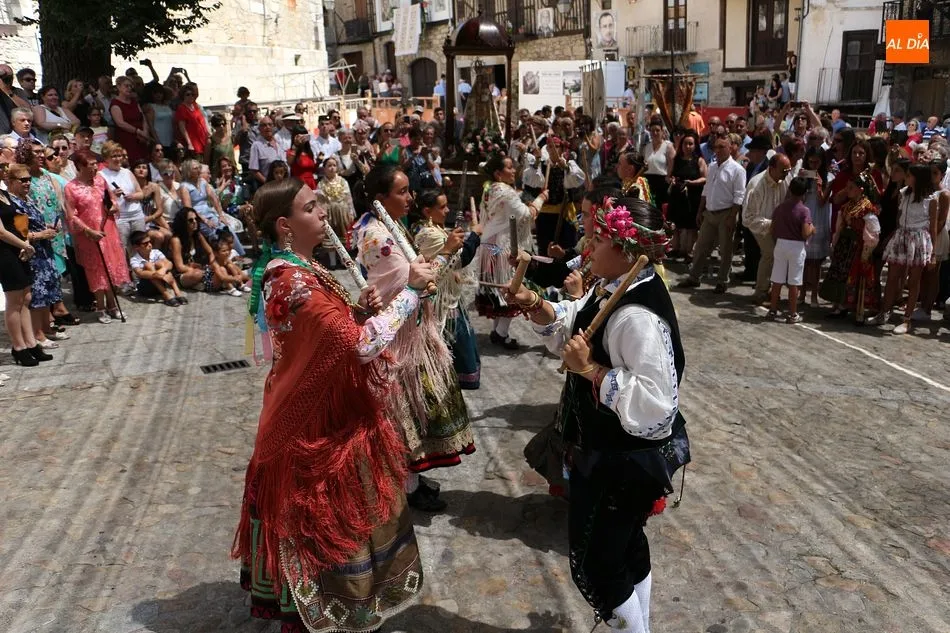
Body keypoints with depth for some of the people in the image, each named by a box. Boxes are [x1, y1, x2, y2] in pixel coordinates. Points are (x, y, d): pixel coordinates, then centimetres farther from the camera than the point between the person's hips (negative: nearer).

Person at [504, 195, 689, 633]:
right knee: (627, 546, 27)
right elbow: (571, 328, 14)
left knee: (593, 566, 9)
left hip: (621, 463, -10)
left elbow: (654, 404, -36)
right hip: (613, 454, 10)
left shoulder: (638, 317, -32)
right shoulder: (611, 289, -2)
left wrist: (589, 369, -31)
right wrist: (538, 308, -4)